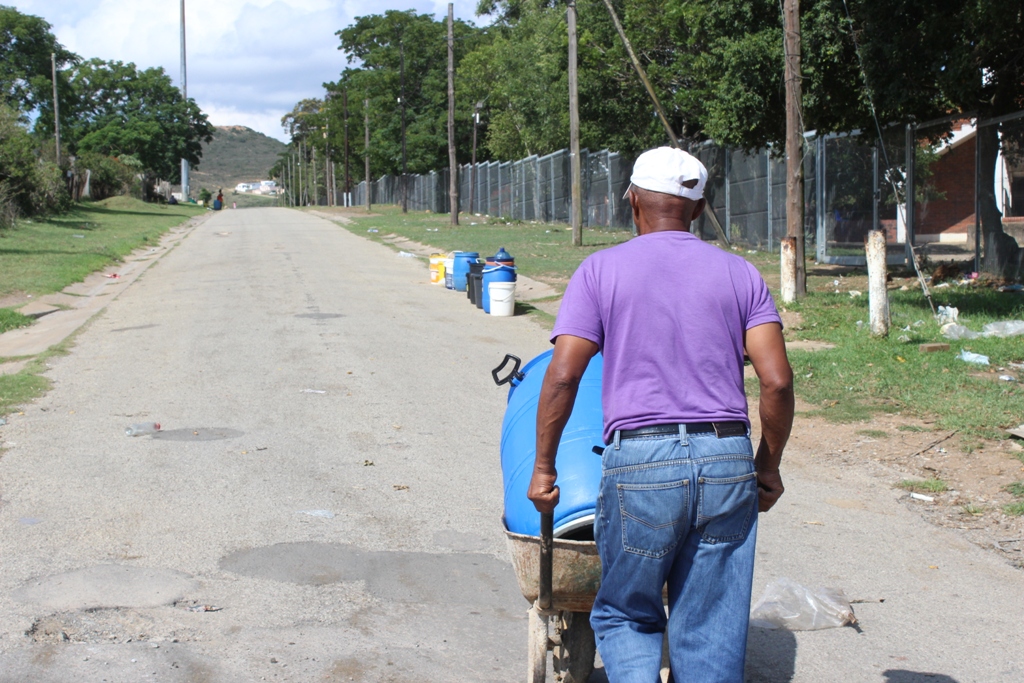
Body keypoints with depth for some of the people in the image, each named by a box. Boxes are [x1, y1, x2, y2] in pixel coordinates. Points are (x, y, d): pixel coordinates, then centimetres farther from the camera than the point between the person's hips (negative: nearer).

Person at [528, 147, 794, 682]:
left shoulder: (602, 269, 4)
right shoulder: (739, 273, 10)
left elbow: (562, 376, -5)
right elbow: (777, 381, 1)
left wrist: (543, 467, 4)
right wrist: (768, 468, 13)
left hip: (640, 462, -2)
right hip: (727, 459, 2)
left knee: (625, 614, 16)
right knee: (712, 633, 10)